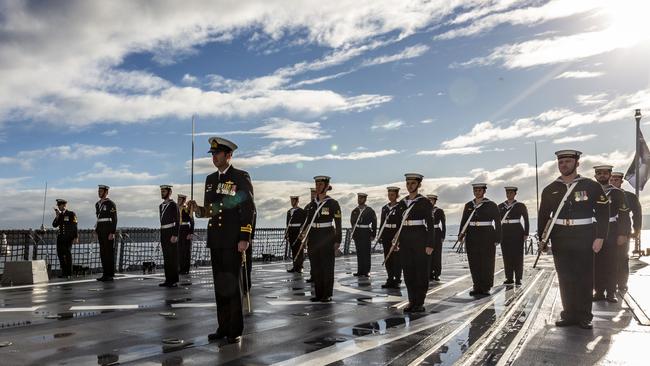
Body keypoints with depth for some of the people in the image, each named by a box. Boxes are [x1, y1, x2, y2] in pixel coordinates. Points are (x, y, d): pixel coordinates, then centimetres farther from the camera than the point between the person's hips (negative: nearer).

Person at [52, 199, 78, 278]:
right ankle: (64, 272, 11)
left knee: (68, 253, -8)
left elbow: (75, 226, -6)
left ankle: (69, 273, -1)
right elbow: (54, 225, 4)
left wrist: (76, 237, -11)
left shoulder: (71, 214, -2)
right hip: (60, 237, 6)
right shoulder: (60, 215, 14)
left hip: (69, 237, -6)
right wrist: (57, 216, -6)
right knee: (60, 253, 2)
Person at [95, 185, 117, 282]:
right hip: (101, 231, 8)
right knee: (103, 252, 7)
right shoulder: (98, 204, 16)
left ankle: (110, 275, -2)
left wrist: (112, 233, -19)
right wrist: (96, 231, 16)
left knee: (109, 252, -6)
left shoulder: (111, 204, -9)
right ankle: (105, 274, 12)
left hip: (109, 231, -8)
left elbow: (114, 219, -13)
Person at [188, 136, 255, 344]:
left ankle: (236, 331, 7)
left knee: (234, 284, -2)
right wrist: (197, 209, -4)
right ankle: (223, 327, 19)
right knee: (220, 285, 10)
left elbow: (249, 210, -9)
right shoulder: (210, 179, 15)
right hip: (215, 240, 6)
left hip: (233, 241, -6)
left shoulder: (241, 177, -5)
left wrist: (244, 238, -15)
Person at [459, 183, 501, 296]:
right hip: (472, 237, 3)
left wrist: (497, 239, -6)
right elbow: (464, 221, 8)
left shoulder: (491, 205, 0)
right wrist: (461, 234, -5)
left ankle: (486, 288, 9)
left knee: (487, 262, 0)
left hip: (487, 237, -3)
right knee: (474, 263, 4)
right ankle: (477, 287, 13)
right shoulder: (468, 205, 10)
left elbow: (498, 222, -1)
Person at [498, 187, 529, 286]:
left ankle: (518, 279, 3)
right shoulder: (501, 206, 10)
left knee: (518, 256, -2)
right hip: (504, 233, 3)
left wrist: (526, 234, -5)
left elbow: (526, 220, 1)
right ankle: (509, 278, 11)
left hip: (517, 233, -3)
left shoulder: (520, 206, 1)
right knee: (506, 256, 4)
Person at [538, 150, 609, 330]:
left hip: (584, 240, -2)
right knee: (565, 279, 7)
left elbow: (603, 212, -2)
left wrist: (600, 237, -8)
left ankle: (584, 316, 15)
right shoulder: (550, 190, 5)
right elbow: (543, 216, 7)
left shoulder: (591, 186, -1)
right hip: (560, 241, 2)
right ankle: (569, 315, 17)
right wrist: (542, 239, 1)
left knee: (585, 278, 4)